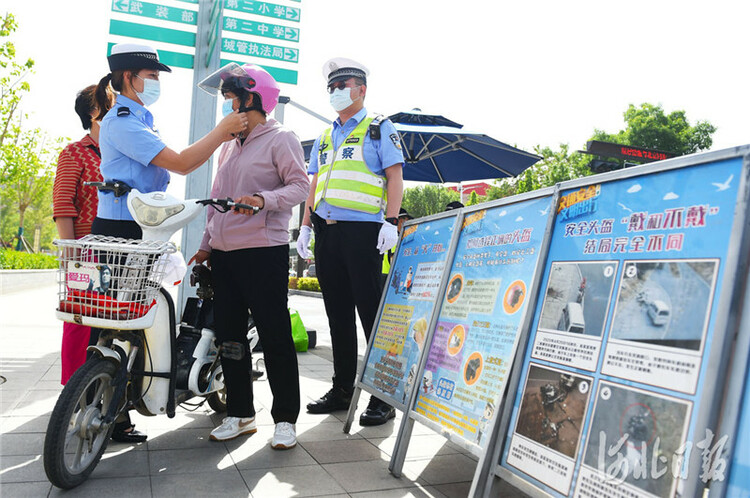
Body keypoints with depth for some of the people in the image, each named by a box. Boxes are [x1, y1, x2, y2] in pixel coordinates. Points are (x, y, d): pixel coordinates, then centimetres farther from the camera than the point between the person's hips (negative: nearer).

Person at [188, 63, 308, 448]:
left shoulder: (280, 138, -1)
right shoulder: (229, 145, 23)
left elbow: (300, 185, -12)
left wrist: (263, 199, -29)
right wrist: (206, 244, 18)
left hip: (264, 251, -8)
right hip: (225, 254, 8)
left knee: (275, 336, -4)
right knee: (229, 336, 10)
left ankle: (285, 418, 6)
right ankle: (239, 414, 21)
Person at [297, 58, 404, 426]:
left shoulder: (379, 128, 6)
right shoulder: (324, 137, 24)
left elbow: (395, 176, -3)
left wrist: (391, 221, -15)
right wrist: (306, 225, 14)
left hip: (362, 229, -6)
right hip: (326, 231, 6)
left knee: (371, 311, -7)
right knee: (337, 313, 9)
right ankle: (342, 388, 19)